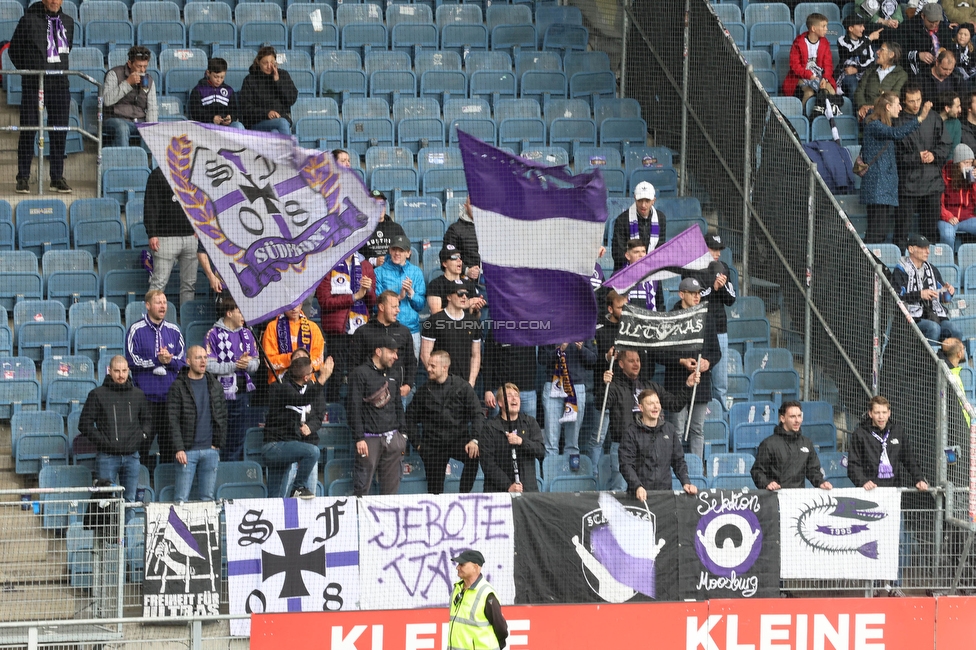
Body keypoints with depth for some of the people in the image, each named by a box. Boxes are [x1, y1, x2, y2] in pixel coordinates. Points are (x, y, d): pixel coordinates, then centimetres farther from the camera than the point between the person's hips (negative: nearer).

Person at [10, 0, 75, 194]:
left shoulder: (68, 22, 9)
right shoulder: (29, 20, -4)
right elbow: (14, 50, 3)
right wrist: (29, 73, 4)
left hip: (59, 85, 4)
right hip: (33, 85, -4)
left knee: (59, 133, 3)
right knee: (28, 132, -2)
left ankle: (57, 178, 11)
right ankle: (23, 178, 4)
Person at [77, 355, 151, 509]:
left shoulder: (138, 395, 11)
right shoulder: (98, 394, 0)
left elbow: (147, 420, 22)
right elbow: (85, 424, -1)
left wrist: (141, 435, 3)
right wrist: (102, 440, -10)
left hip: (131, 455, 3)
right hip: (107, 457, -3)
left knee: (129, 500, 6)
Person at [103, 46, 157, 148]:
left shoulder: (149, 80, 14)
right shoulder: (114, 74, 0)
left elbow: (152, 108, 8)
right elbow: (107, 100, -15)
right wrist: (127, 83, -17)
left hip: (140, 122, 4)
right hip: (117, 119, -4)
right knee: (122, 128, -40)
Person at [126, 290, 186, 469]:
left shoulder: (174, 331, 11)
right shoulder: (136, 330, -1)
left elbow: (182, 362, 7)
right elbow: (132, 361, -8)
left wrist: (169, 360, -13)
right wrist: (157, 360, -14)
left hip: (170, 394, 4)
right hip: (145, 394, -4)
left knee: (169, 440, 6)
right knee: (145, 439, -5)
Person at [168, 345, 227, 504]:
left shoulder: (215, 385, 11)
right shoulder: (178, 387, -2)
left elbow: (223, 416, 13)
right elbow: (173, 420, -7)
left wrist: (218, 443, 3)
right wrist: (179, 449, -15)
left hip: (210, 450, 4)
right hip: (188, 450, -4)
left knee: (208, 497, 6)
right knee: (182, 498, -5)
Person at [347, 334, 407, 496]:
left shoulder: (392, 376, 17)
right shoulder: (360, 374, -5)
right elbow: (355, 408, -9)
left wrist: (402, 434, 15)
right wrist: (359, 438, -14)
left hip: (392, 438, 6)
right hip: (370, 438, -6)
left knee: (391, 486, 5)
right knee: (362, 486, -8)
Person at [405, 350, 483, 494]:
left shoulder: (462, 387, 1)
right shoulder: (424, 391, 7)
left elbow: (477, 415, -3)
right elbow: (410, 418, 15)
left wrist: (474, 440, -17)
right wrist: (417, 443, 4)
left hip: (458, 439, -2)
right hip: (433, 444, 2)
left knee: (474, 455, -33)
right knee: (434, 489, -3)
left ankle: (463, 495, -23)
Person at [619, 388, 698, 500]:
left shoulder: (670, 430, 13)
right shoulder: (631, 433, -1)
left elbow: (679, 461, 17)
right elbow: (626, 465, -8)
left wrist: (685, 482, 2)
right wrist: (637, 487, -23)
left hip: (665, 491, 3)